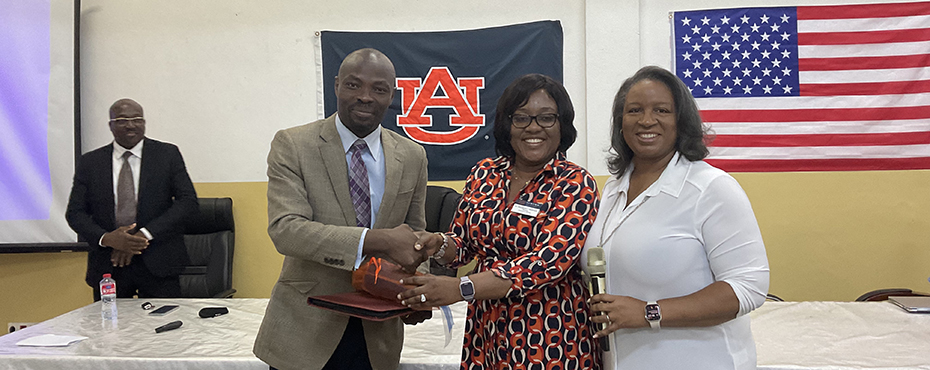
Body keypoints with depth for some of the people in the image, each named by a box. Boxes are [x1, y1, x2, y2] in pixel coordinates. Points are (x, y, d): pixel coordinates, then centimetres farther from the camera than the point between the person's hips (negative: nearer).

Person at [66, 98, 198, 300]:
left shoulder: (168, 154, 2)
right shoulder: (90, 162, 7)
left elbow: (188, 201, -6)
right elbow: (74, 212, 6)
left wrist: (145, 235, -14)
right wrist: (105, 238, -14)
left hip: (157, 264, -1)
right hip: (108, 266, 2)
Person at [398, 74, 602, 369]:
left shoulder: (576, 184, -10)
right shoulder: (484, 174, 4)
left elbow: (550, 260, -22)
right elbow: (462, 244, 12)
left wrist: (461, 288, -29)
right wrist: (438, 244, -13)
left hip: (548, 338, -4)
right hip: (485, 330, 4)